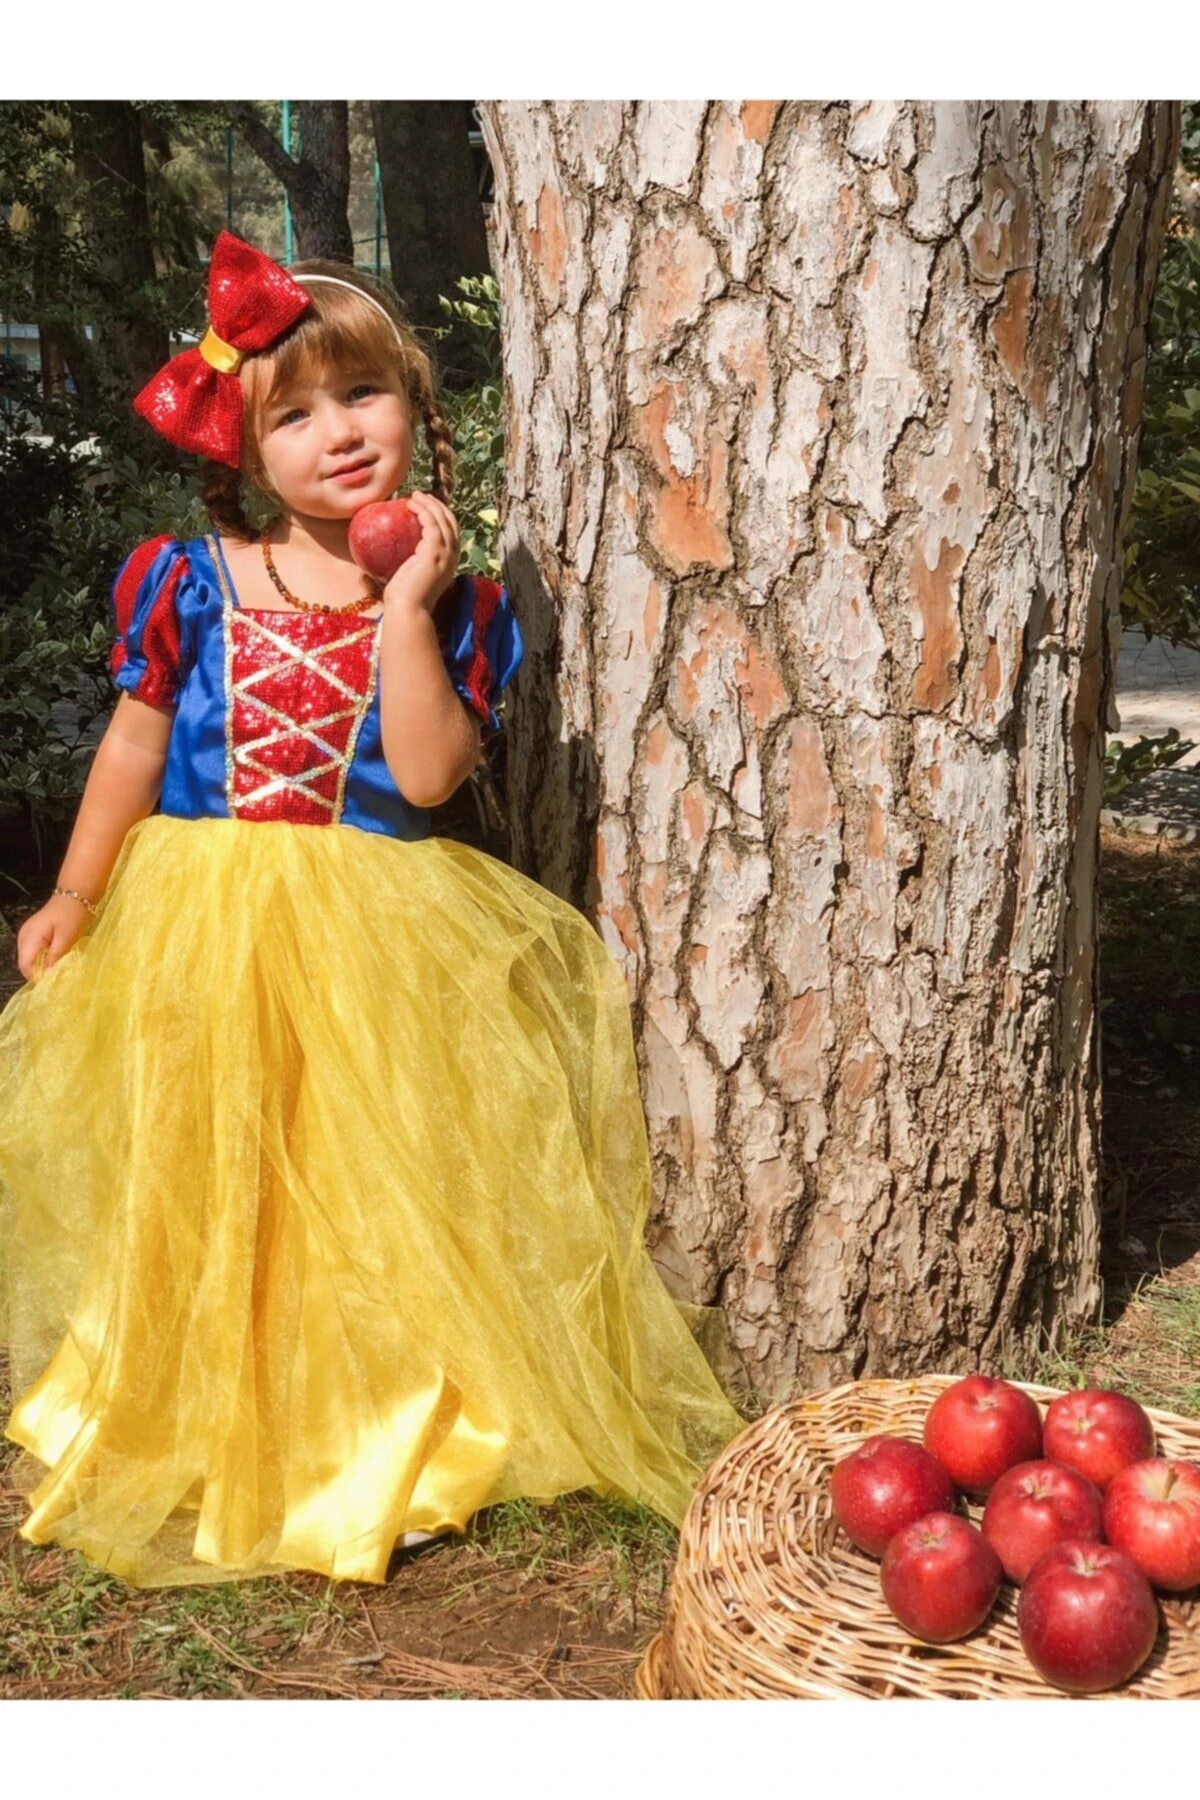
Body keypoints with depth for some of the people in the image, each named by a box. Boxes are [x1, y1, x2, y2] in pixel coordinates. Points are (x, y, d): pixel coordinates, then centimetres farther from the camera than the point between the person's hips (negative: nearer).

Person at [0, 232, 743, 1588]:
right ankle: (186, 1434, 32)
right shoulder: (188, 582, -1)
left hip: (370, 944, -1)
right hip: (199, 936, 2)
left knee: (365, 1189, 6)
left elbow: (428, 774, -16)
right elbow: (134, 744, 7)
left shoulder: (455, 599, -4)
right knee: (196, 1189, 11)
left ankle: (379, 1438, 26)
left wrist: (404, 606, -19)